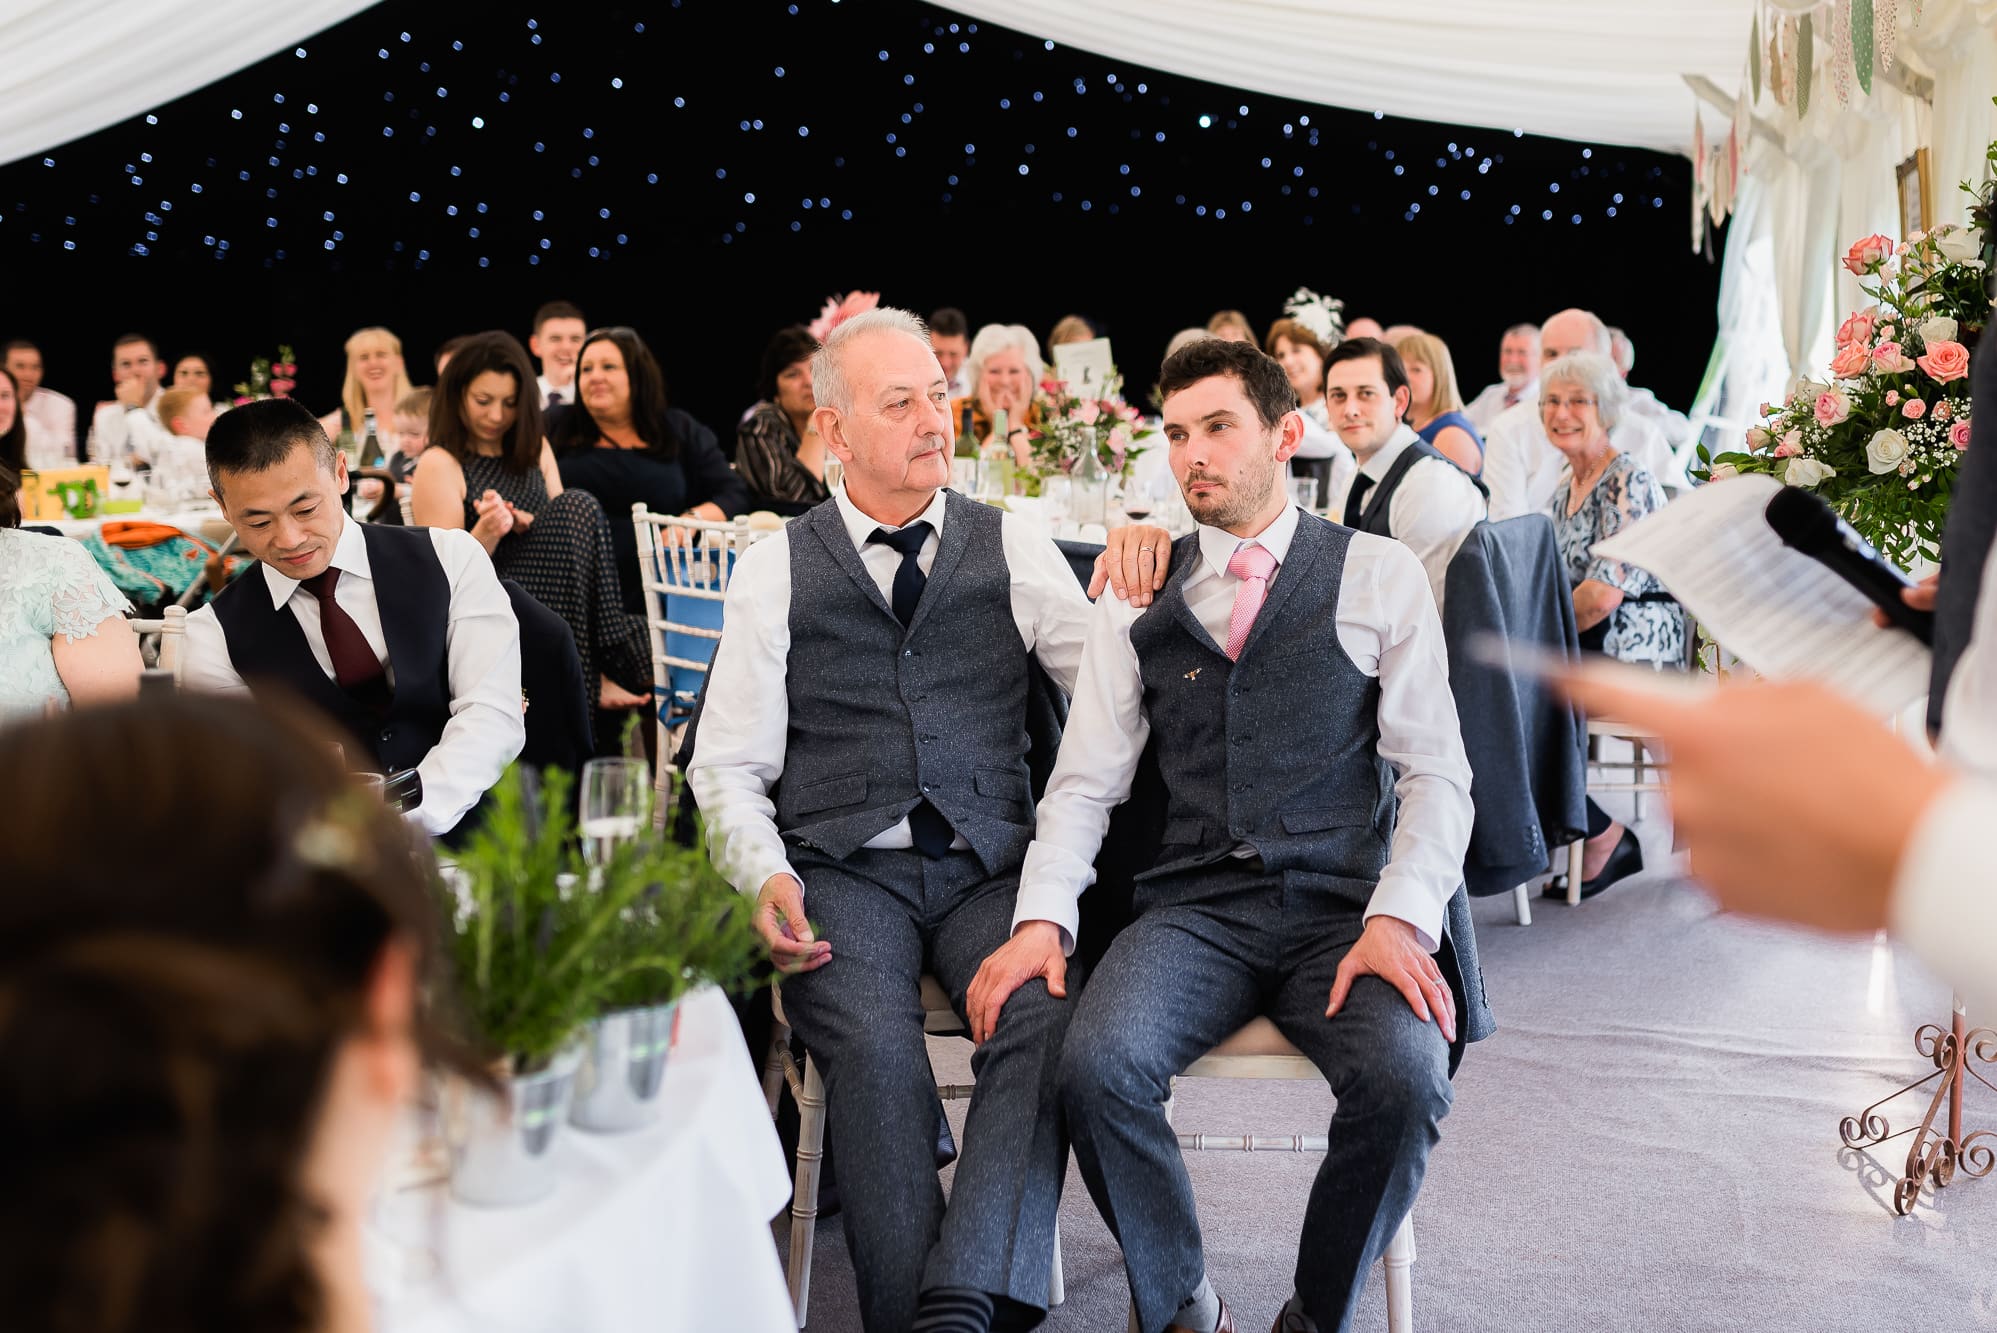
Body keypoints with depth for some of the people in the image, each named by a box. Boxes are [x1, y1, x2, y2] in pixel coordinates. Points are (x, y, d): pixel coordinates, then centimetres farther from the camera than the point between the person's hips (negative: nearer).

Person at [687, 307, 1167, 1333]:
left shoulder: (1012, 549, 12)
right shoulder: (777, 571, 9)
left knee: (1047, 1022, -30)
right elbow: (728, 766, 7)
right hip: (842, 870, -1)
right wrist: (767, 879, -12)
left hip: (990, 864, 1)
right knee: (877, 1051, -30)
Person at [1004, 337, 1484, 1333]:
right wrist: (1042, 917, -8)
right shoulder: (1135, 598, 12)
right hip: (1193, 908, 1)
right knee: (1095, 1065, -27)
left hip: (1344, 906, -1)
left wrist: (1398, 917, -14)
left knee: (1404, 1078, -30)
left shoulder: (1380, 575, 7)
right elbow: (1085, 781, 9)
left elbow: (1436, 771, 2)